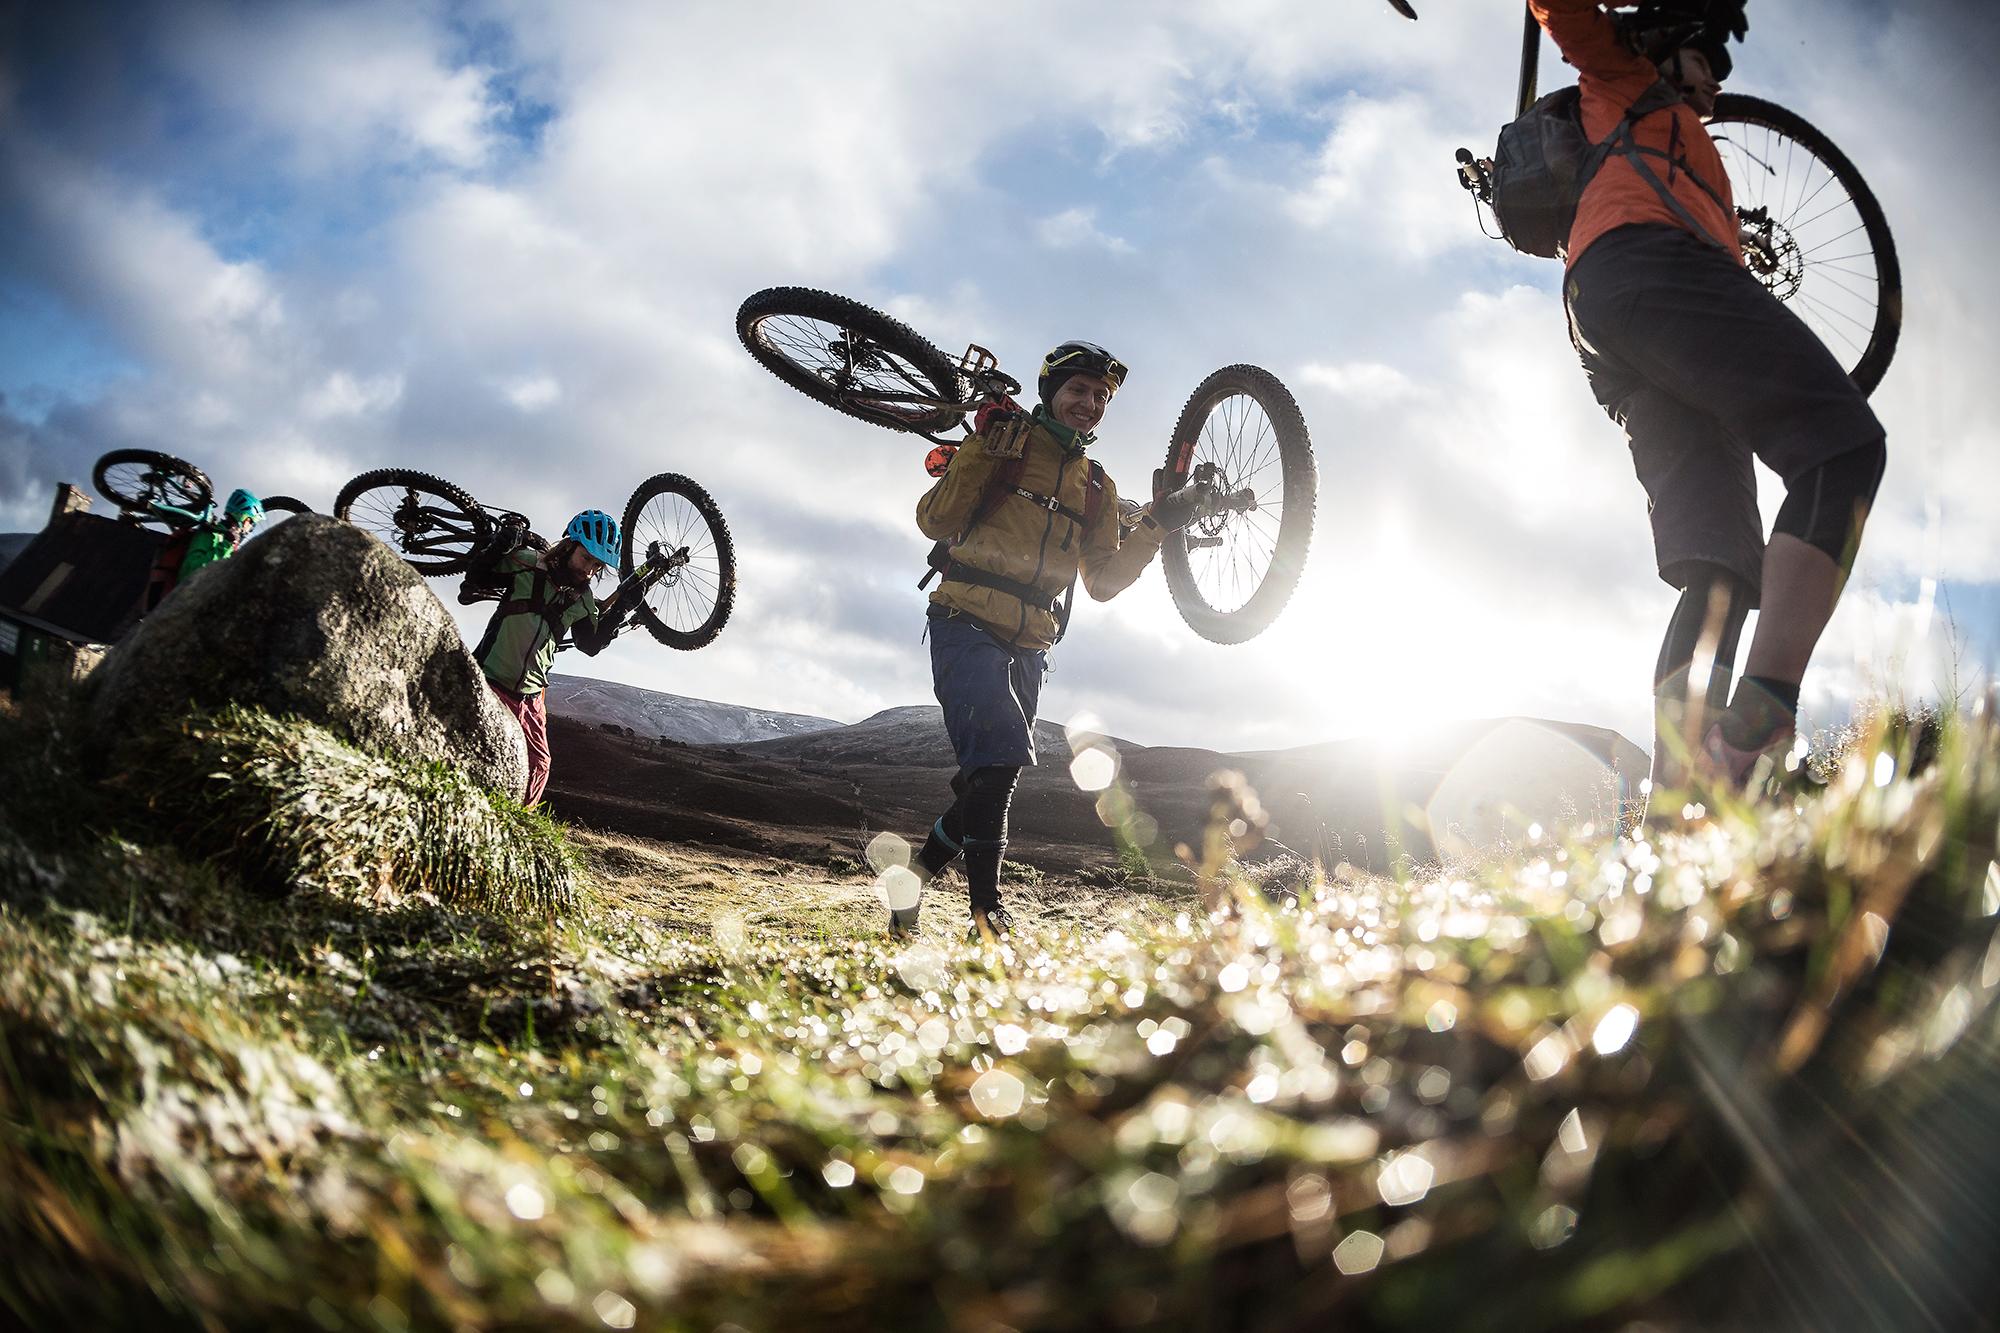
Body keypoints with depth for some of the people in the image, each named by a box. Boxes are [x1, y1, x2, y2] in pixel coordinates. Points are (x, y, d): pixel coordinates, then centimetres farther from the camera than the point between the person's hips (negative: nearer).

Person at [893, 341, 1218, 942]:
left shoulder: (1098, 488, 16)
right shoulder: (1003, 443, 3)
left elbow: (1103, 581, 11)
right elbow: (934, 521, -5)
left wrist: (1156, 523, 1)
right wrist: (979, 449, -15)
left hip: (1027, 648, 6)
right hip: (967, 627, -6)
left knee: (989, 781, 6)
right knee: (1002, 755, -25)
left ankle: (912, 882, 23)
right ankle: (987, 911, -19)